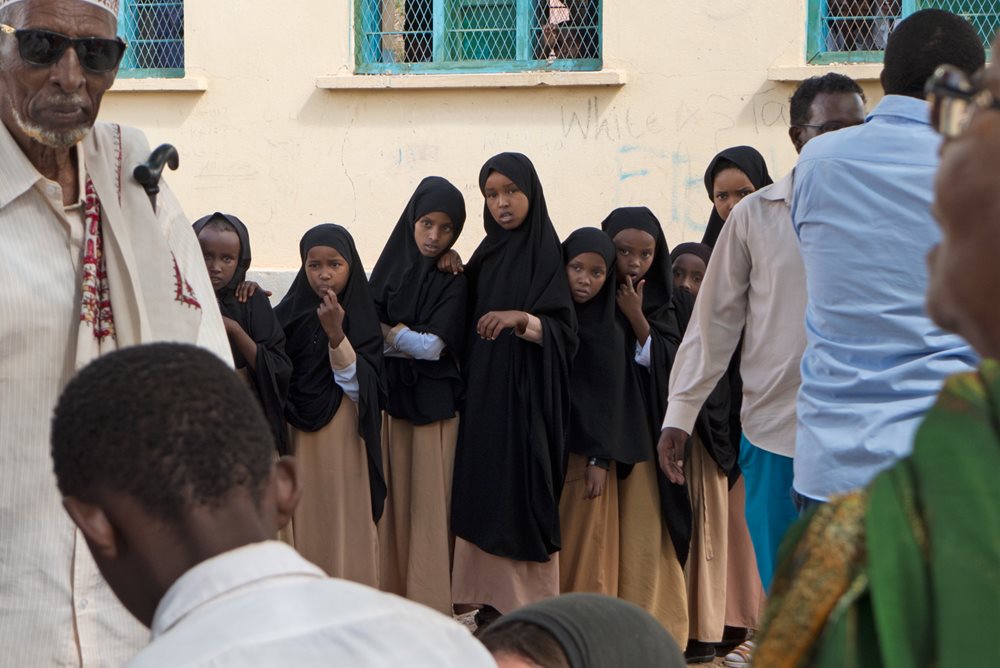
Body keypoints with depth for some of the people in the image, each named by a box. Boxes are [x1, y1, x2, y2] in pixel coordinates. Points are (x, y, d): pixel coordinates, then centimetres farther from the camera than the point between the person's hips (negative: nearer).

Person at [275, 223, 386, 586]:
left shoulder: (362, 317, -1)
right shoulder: (290, 312, 5)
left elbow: (358, 386, -12)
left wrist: (335, 333, -22)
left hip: (344, 437, -2)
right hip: (297, 437, 2)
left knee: (345, 524, -1)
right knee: (303, 524, 2)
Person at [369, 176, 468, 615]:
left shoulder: (454, 281, -2)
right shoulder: (390, 269, 9)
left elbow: (433, 345, -11)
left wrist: (388, 332, -2)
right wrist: (408, 337, -6)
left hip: (435, 401, -4)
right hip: (391, 397, 4)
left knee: (429, 501, -4)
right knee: (394, 499, 5)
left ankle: (430, 604, -1)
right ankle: (392, 592, 11)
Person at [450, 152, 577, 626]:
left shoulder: (547, 253, -6)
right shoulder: (487, 254, 12)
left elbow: (564, 330, -12)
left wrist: (522, 318, -28)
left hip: (527, 396, -6)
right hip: (484, 392, 6)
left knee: (522, 492, -7)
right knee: (485, 492, 4)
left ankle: (532, 608, 0)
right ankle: (494, 601, 9)